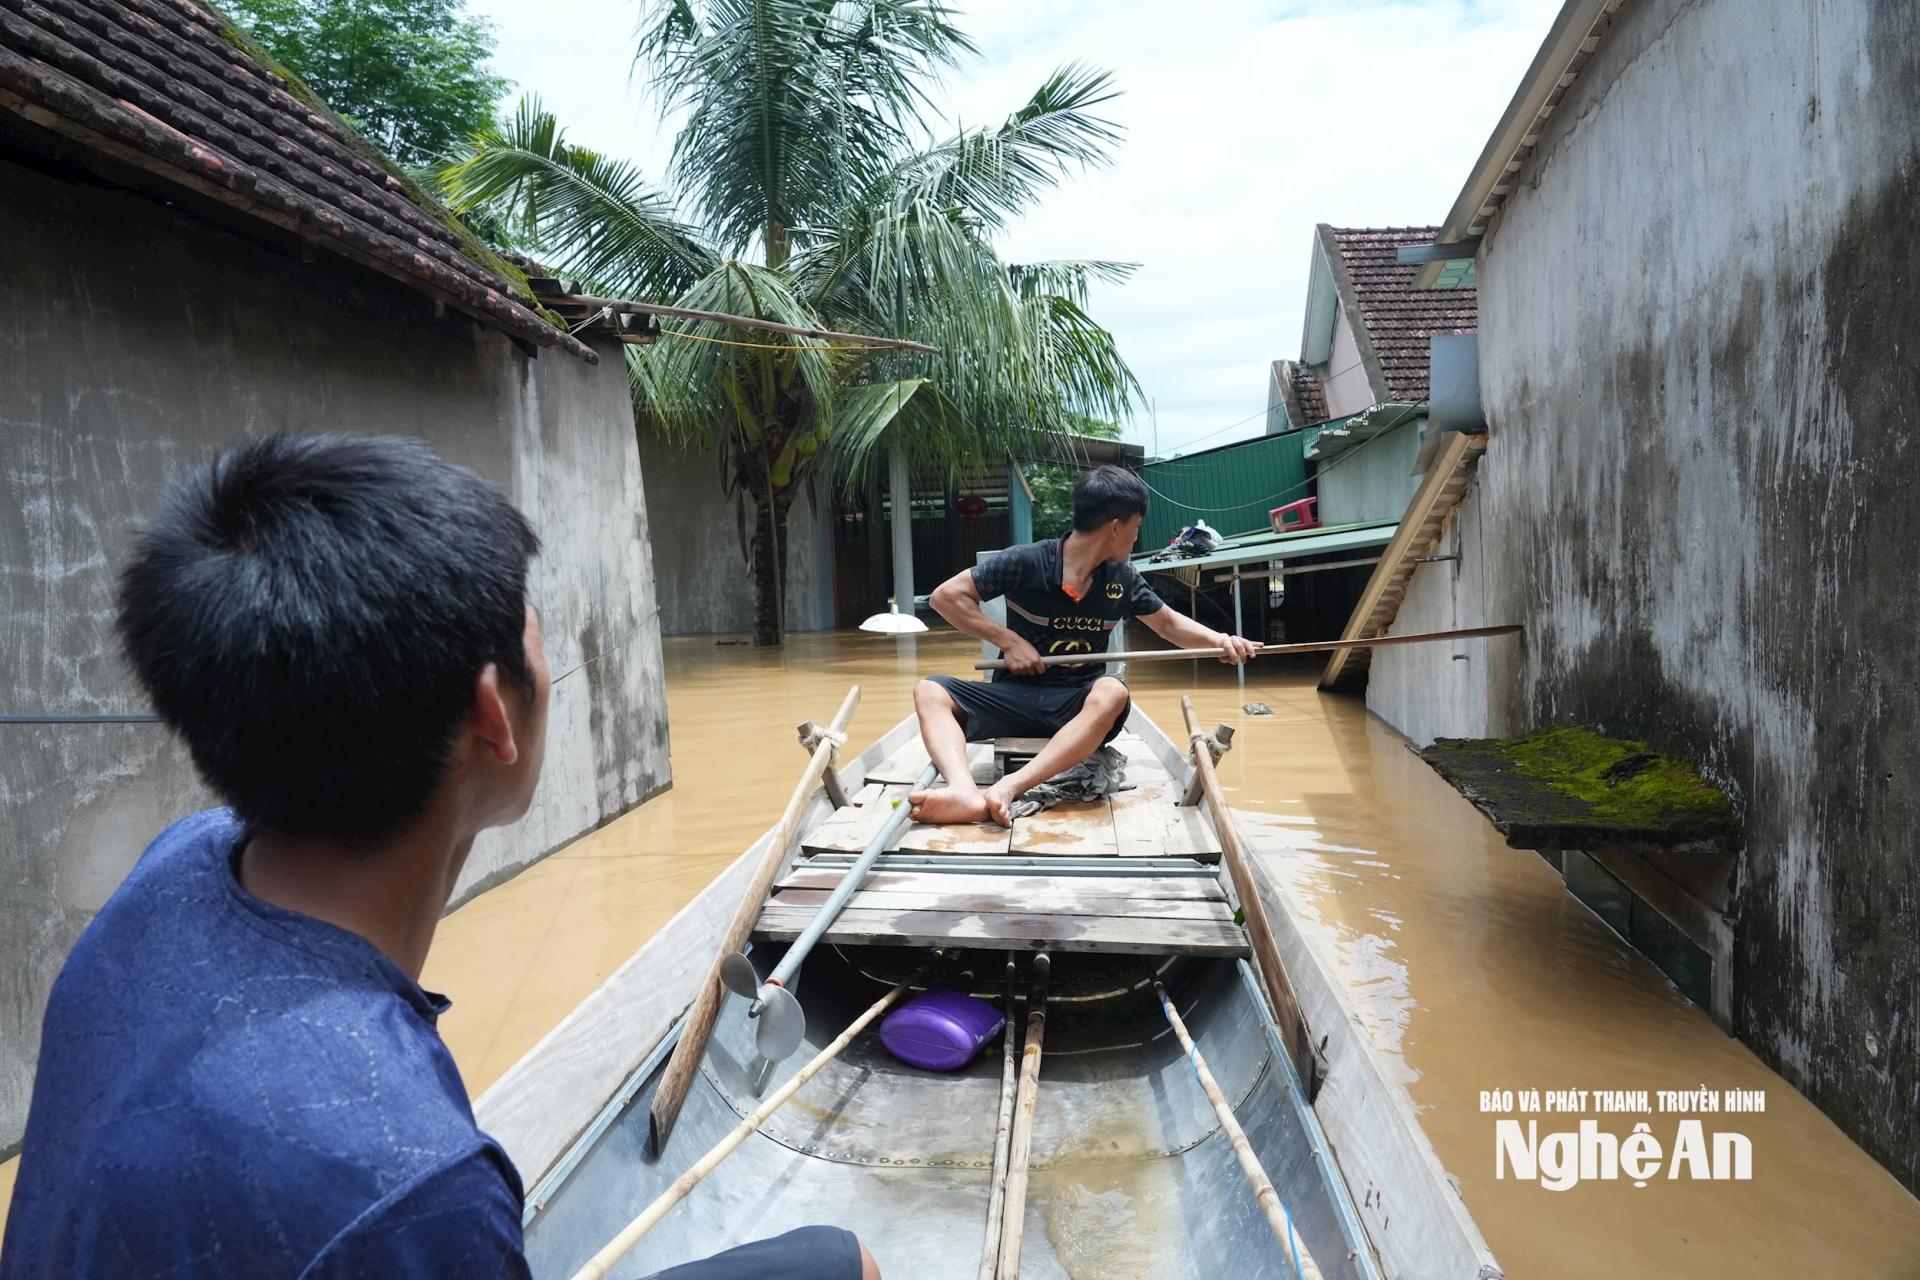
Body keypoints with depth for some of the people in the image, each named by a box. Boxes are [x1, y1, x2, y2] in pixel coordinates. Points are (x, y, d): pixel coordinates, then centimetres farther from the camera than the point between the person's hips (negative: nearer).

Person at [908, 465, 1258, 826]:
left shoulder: (1122, 579, 5)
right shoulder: (1025, 562, -9)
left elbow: (1169, 624, 19)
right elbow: (946, 595, -7)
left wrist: (1219, 640, -1)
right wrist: (1009, 641, -13)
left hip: (1080, 704, 2)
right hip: (1016, 696, -1)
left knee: (1112, 693, -34)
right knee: (930, 691, -26)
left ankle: (1007, 789, -48)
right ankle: (966, 793, -55)